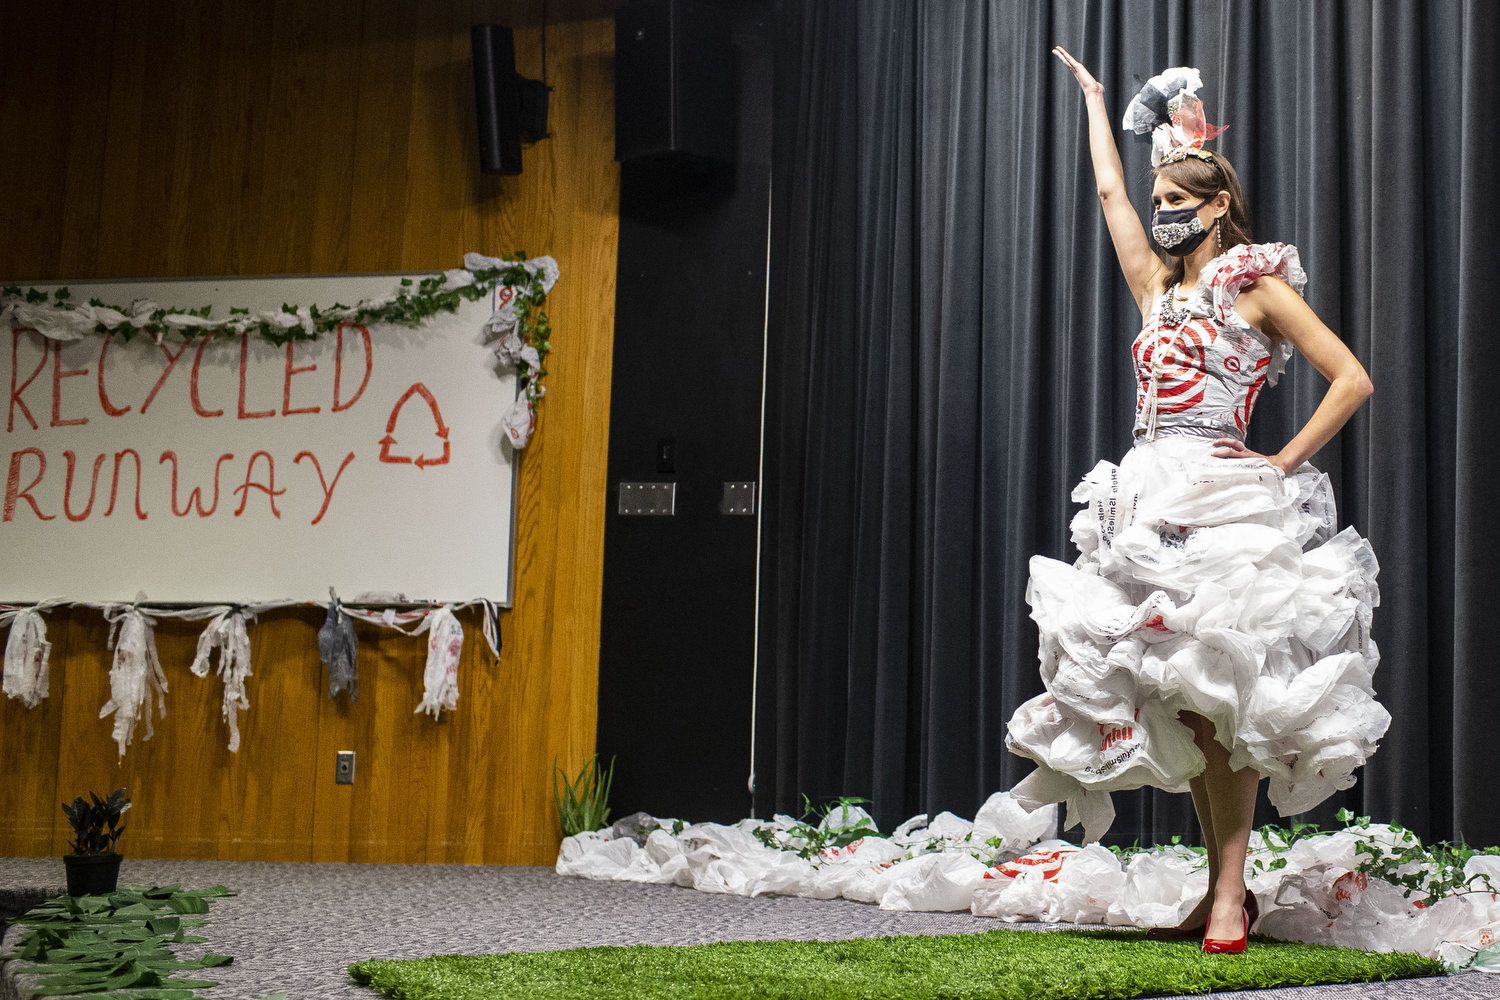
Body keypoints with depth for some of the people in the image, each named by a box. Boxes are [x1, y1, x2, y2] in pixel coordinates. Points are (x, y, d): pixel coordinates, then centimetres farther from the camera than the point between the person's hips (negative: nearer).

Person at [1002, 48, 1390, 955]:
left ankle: (1231, 890, -9)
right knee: (1179, 703, 3)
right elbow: (1110, 190, 28)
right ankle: (1221, 888, 9)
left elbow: (1353, 380, -3)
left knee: (1219, 695, -11)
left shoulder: (1261, 289, 2)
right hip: (1150, 505, 6)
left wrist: (1285, 462, -7)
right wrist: (1094, 98, 37)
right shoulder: (1158, 289, 18)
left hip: (1226, 506, -6)